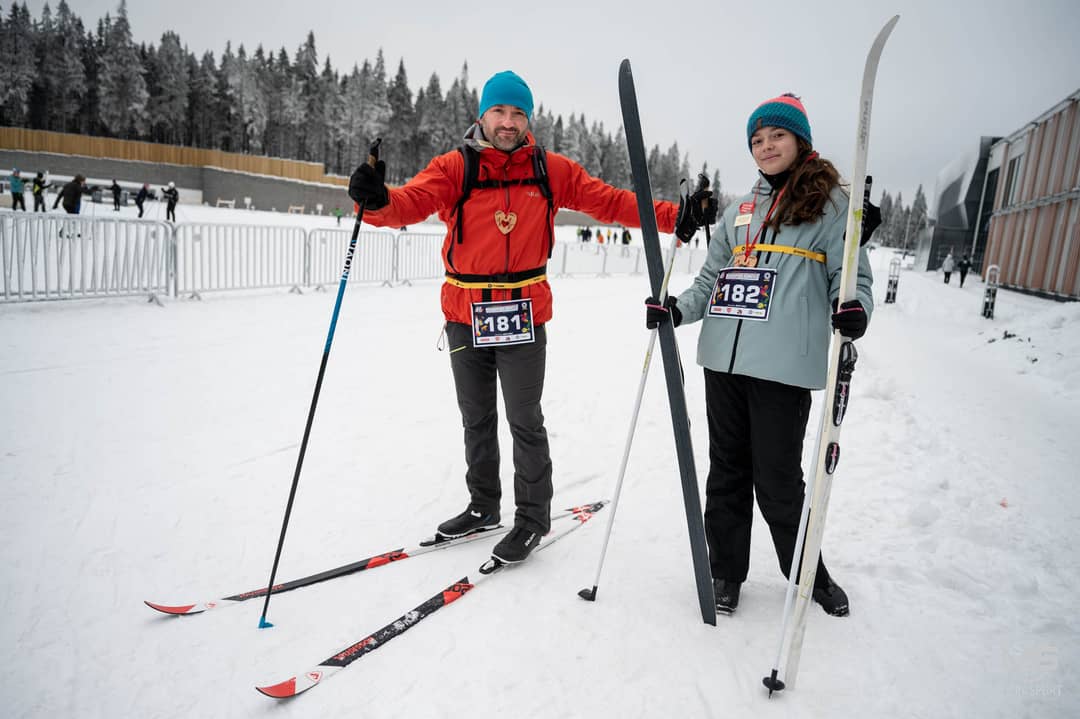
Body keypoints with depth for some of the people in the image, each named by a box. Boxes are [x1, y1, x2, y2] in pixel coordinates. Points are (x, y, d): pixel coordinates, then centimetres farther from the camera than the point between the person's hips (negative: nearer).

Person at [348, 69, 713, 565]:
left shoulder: (551, 170, 1)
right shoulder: (454, 167, -3)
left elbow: (609, 201, 2)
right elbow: (412, 202, -17)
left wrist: (673, 217, -5)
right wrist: (376, 200, -40)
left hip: (523, 318, -2)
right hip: (465, 316, 2)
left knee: (525, 422, 6)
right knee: (476, 420, 17)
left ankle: (533, 518, 25)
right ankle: (483, 506, 37)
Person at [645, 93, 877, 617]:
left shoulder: (830, 203, 5)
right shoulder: (738, 212, 19)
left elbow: (851, 274, 2)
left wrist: (853, 309, -20)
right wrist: (675, 311, 3)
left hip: (785, 365, -5)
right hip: (723, 359, 5)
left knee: (777, 481, 1)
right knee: (727, 470, 12)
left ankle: (811, 575, 27)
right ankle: (726, 571, 28)